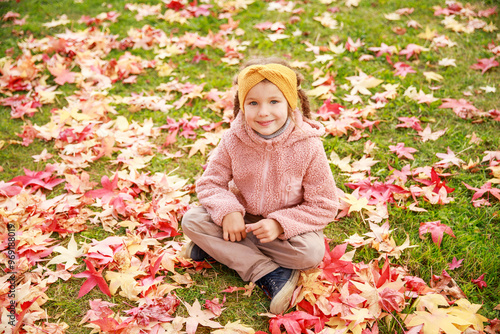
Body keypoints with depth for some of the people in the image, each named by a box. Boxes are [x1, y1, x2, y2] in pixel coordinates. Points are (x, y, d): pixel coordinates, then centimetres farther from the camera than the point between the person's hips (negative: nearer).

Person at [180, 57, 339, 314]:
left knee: (311, 251, -31)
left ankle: (222, 249, -16)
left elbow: (324, 206, -15)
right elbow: (210, 182, -5)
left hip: (286, 224, -2)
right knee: (192, 219, -20)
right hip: (241, 217, 3)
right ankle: (268, 273, -24)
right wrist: (228, 212, -25)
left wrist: (280, 224, -26)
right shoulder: (233, 141, -14)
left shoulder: (308, 148, -21)